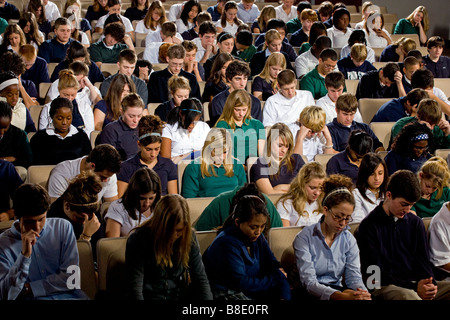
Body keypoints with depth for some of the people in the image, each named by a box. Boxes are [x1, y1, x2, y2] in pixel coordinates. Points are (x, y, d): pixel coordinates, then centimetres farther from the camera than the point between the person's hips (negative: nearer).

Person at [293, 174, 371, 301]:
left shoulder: (349, 239, 8)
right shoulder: (304, 238, -8)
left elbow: (354, 276, 1)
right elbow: (308, 282, -17)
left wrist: (363, 294, -24)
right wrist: (340, 296, -34)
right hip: (310, 294, -4)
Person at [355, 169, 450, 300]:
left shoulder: (415, 222, 17)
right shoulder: (369, 225, -1)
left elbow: (423, 260, 17)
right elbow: (375, 272, -6)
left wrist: (431, 284, -6)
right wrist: (413, 287, -15)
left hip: (416, 283, 6)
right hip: (386, 286, -6)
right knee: (407, 295, -39)